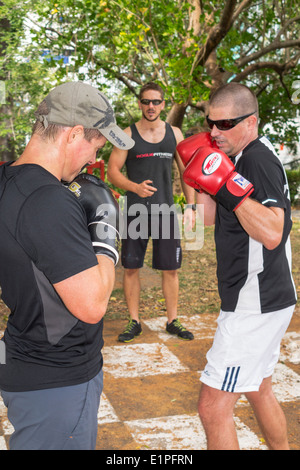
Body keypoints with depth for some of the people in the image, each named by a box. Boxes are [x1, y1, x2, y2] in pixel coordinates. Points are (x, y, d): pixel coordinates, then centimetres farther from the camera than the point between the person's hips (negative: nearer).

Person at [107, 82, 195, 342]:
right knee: (131, 267, 2)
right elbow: (113, 171, -2)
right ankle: (134, 322, 16)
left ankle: (173, 320, 18)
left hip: (166, 210, 2)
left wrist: (190, 206, 4)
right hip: (135, 211, -1)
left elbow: (186, 172, 12)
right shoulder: (128, 135, 0)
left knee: (170, 268, 4)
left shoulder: (174, 134, 7)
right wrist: (135, 187, -20)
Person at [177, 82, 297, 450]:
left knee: (213, 406, -5)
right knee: (258, 391, 26)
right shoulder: (242, 157, 12)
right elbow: (212, 219, 15)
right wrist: (203, 178, 2)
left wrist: (228, 184, -32)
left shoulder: (259, 158, -18)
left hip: (256, 305, -11)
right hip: (263, 300, 11)